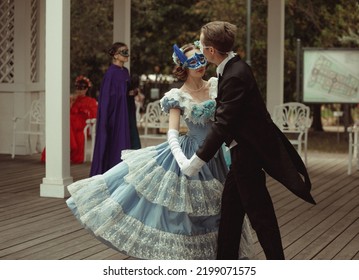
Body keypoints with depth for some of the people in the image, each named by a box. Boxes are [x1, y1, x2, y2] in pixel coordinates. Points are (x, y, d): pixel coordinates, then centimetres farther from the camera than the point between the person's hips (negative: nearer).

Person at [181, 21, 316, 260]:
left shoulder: (234, 76, -25)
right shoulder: (233, 67, 5)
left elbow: (223, 124, -27)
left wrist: (198, 161, -24)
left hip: (249, 151, -10)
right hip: (245, 149, 10)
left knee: (259, 212, -1)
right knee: (231, 205, 16)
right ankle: (226, 261, 27)